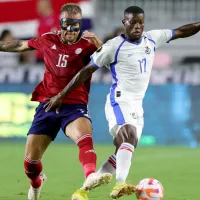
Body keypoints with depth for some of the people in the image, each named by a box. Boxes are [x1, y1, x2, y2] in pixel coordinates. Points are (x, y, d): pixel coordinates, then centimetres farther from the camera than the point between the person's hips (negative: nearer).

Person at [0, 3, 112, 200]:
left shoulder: (87, 44, -5)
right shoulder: (48, 40, 5)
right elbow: (21, 45, 22)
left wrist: (97, 43, -35)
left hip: (74, 105, -3)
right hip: (47, 104, 3)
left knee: (84, 135, -36)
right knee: (30, 159, 4)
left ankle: (90, 178, -60)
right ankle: (36, 184, 39)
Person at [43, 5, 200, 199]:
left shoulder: (152, 39, 6)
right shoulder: (114, 46, -11)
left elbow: (180, 32, 15)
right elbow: (87, 70, -6)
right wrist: (61, 95, -5)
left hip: (137, 105, 7)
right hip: (120, 101, -7)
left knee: (123, 152, 7)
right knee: (129, 136, -32)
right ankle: (120, 184, -47)